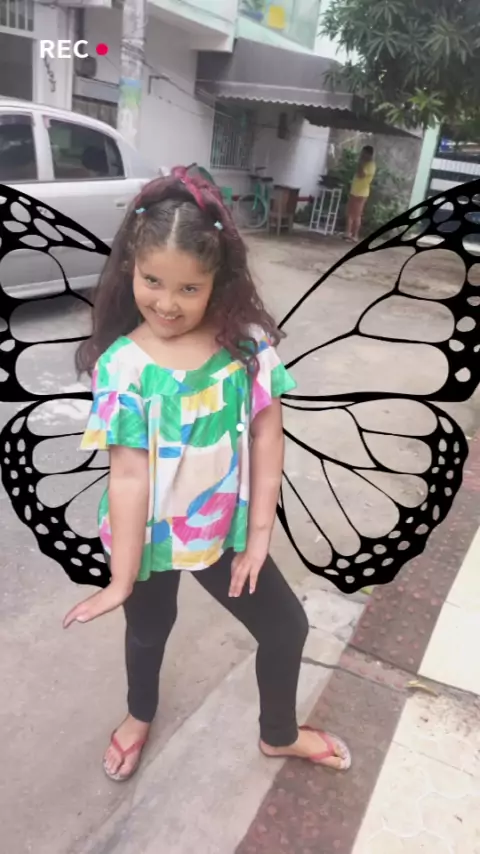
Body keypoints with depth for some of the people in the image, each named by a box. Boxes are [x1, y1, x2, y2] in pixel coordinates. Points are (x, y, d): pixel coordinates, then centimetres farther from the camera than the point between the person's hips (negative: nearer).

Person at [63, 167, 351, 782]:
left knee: (286, 627, 15)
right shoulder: (121, 366, -21)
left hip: (225, 529, 2)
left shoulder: (248, 343, -14)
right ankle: (140, 715, 61)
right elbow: (128, 475, -21)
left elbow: (266, 435, -10)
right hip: (149, 534, -2)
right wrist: (121, 580, -17)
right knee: (149, 629, 25)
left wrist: (259, 534, -10)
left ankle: (278, 734, 48)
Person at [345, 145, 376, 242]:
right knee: (350, 213, 13)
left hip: (361, 194, -10)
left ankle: (355, 236, -1)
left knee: (356, 215, -6)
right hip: (354, 192, 10)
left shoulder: (371, 165, -15)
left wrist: (360, 162, -22)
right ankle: (348, 233, 21)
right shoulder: (365, 164, 15)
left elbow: (361, 175, -29)